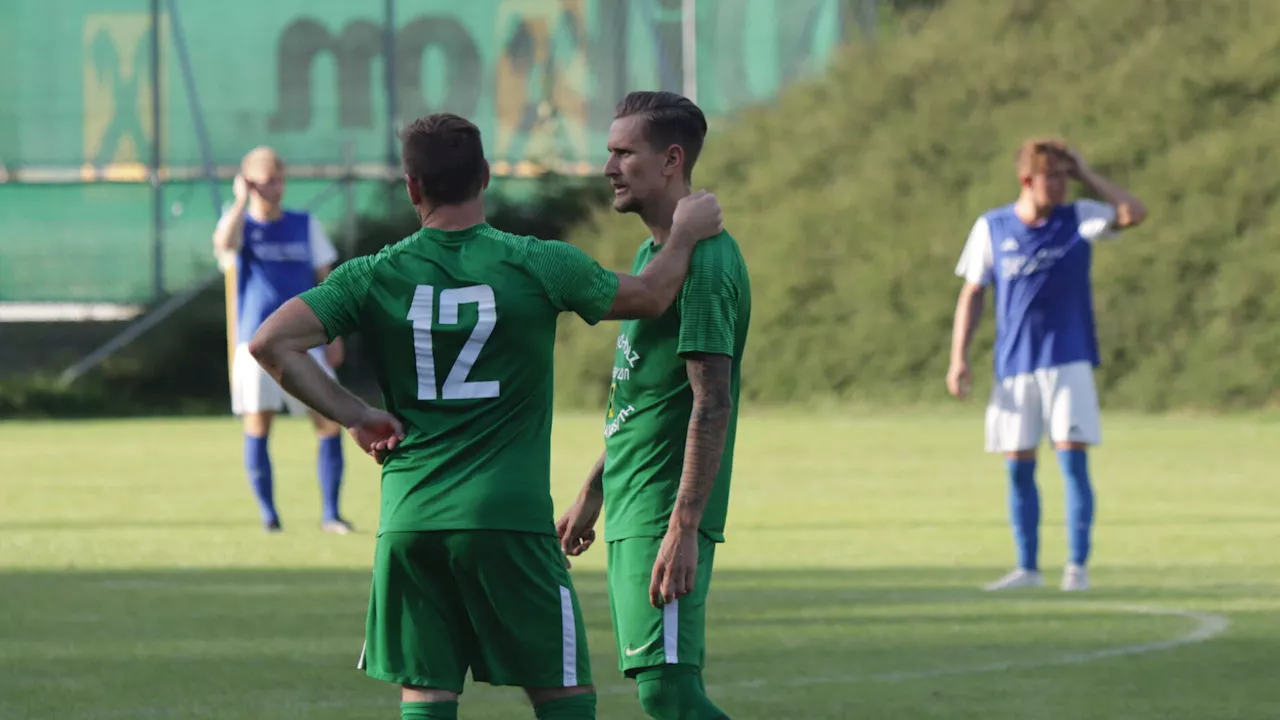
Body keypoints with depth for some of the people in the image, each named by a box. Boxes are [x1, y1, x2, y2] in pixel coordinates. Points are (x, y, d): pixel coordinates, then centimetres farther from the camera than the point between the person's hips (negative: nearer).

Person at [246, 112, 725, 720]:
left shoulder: (374, 277, 0)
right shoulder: (536, 266, -4)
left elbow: (271, 344, -6)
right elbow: (649, 297, 10)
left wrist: (356, 417, 1)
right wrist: (685, 234, 28)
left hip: (408, 522, 2)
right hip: (510, 520, -2)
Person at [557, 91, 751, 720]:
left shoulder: (703, 261, -15)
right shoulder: (653, 253, 16)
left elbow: (712, 405, -21)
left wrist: (683, 528, -26)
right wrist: (592, 494, 27)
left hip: (664, 519, -10)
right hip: (631, 510, 10)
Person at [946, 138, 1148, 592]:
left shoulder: (1079, 219, 2)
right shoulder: (992, 228, 3)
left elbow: (1133, 213, -14)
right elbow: (972, 294, 8)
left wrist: (1085, 175, -8)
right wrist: (959, 358, 2)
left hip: (1068, 362, -2)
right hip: (1014, 367, 2)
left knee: (1073, 459, -9)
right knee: (1018, 467, 3)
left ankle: (1077, 566, -4)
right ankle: (1027, 568, 12)